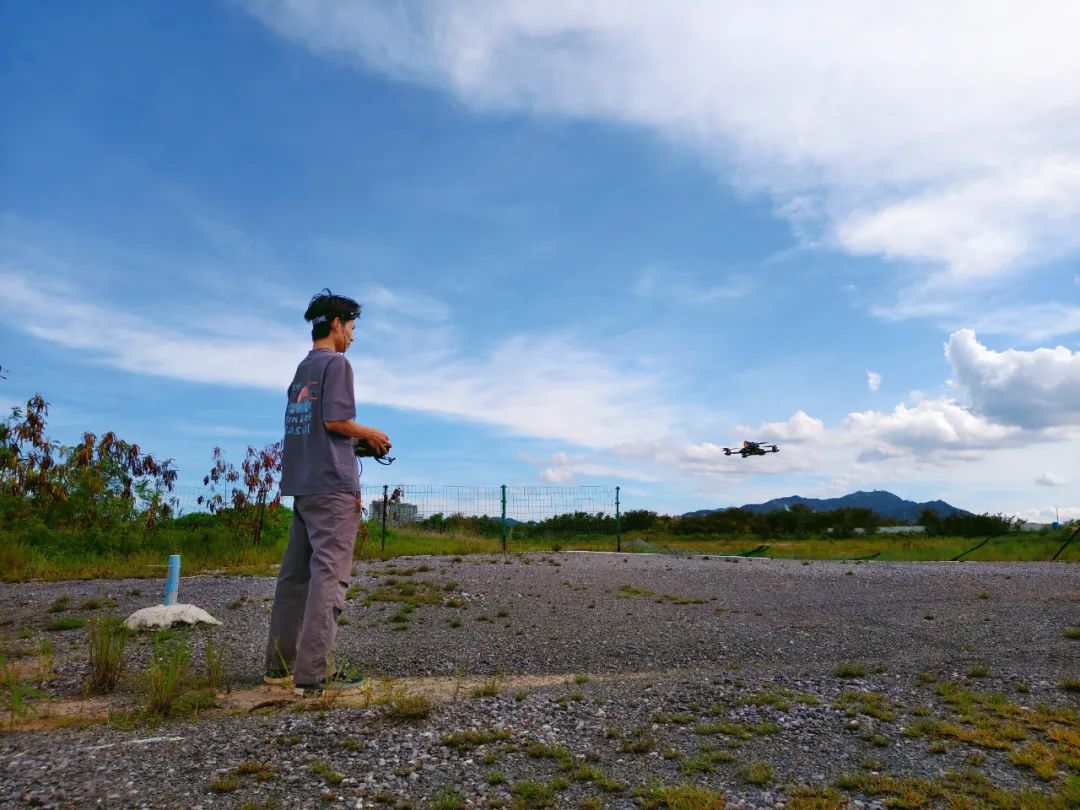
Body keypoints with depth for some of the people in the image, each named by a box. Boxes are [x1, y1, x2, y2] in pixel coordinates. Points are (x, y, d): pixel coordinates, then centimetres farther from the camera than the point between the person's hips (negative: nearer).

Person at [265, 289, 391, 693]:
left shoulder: (301, 369, 19)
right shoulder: (336, 363, -6)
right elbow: (336, 421, -16)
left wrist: (357, 441, 20)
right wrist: (369, 434, 1)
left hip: (302, 485, 8)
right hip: (333, 484, -8)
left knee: (295, 574, 11)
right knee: (328, 574, -8)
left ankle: (280, 664, 17)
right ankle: (314, 671, -10)